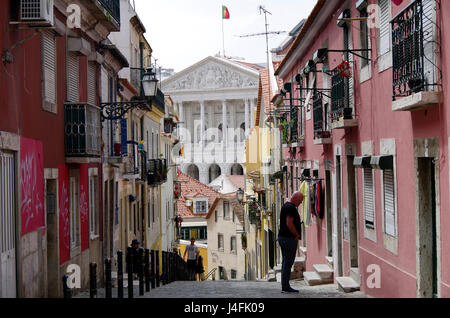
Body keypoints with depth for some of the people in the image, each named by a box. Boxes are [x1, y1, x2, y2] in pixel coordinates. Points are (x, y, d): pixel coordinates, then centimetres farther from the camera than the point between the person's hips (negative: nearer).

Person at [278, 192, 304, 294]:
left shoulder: (286, 206, 18)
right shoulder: (291, 207, -15)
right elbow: (289, 224, -22)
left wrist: (296, 235, 15)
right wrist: (297, 235, -11)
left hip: (282, 237, 10)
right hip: (289, 238, -10)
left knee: (286, 262, 13)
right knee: (288, 263, -7)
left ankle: (285, 286, 16)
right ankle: (285, 287, -6)